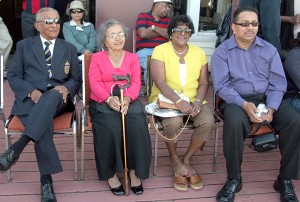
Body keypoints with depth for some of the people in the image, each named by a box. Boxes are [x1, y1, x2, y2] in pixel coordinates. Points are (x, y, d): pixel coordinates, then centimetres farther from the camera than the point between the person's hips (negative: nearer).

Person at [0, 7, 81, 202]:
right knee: (44, 123, -36)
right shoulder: (24, 46, 14)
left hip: (58, 99, 1)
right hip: (29, 99, -1)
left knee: (53, 94, -39)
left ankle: (17, 147, -45)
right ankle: (46, 180, -32)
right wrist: (31, 91, -14)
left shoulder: (69, 49, 20)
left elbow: (76, 79, 16)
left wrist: (66, 88, -9)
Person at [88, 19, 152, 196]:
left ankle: (134, 171, -14)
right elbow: (95, 84, -4)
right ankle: (110, 173, -16)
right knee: (110, 126, -33)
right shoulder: (97, 58, 10)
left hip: (128, 101, 2)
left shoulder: (132, 58, 15)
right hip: (103, 102, -1)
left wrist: (127, 99, -21)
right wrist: (109, 99, -24)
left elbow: (136, 83, 1)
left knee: (137, 125, -30)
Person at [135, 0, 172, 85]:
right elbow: (143, 33, -6)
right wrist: (162, 32, 7)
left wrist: (154, 28, 0)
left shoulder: (167, 19, 22)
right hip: (145, 51, -3)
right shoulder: (143, 16, 10)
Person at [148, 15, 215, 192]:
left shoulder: (199, 52, 9)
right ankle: (175, 159, -1)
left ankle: (187, 158, 0)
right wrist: (178, 101, -28)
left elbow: (204, 83, 5)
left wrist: (198, 101, -15)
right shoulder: (160, 50, -4)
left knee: (208, 121, -25)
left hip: (193, 99, 4)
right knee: (174, 122, -34)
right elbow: (159, 82, -15)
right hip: (166, 99, -3)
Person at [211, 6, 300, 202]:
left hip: (267, 98, 3)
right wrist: (244, 105, -23)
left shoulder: (269, 50, 9)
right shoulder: (222, 52, 1)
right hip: (237, 100, -3)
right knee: (234, 122, -37)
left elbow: (278, 83, 3)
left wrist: (271, 108, -15)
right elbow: (221, 86, -8)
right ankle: (234, 179, -17)